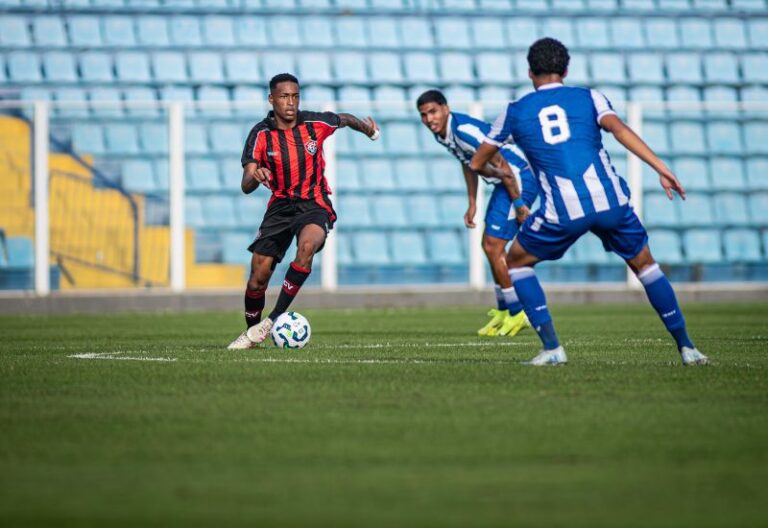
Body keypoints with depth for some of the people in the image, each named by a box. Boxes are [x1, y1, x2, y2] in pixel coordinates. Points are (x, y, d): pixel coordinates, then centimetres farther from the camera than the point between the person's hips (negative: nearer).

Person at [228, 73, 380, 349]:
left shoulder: (315, 123, -10)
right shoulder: (261, 134, -10)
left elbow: (344, 119, 15)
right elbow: (246, 187, -14)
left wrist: (367, 128, 31)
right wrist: (255, 176, -37)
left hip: (314, 204, -1)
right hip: (281, 205, 2)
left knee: (307, 246, -34)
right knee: (258, 276, -5)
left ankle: (273, 320, -29)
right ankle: (252, 332, 22)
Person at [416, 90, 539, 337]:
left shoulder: (463, 130, -24)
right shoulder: (442, 133, 6)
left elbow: (501, 164, -24)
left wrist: (518, 203, -22)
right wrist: (472, 204, 20)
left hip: (520, 180, -10)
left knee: (494, 247, -9)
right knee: (490, 246, 14)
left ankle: (517, 314, 1)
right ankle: (503, 312, 25)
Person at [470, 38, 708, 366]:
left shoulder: (515, 112, 15)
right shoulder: (588, 98, 13)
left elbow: (477, 162, 25)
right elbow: (619, 129, -6)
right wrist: (662, 169, -11)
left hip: (563, 214, -1)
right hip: (610, 201, 1)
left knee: (516, 262, 21)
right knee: (644, 264, 23)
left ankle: (551, 348, 6)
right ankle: (686, 348, 19)